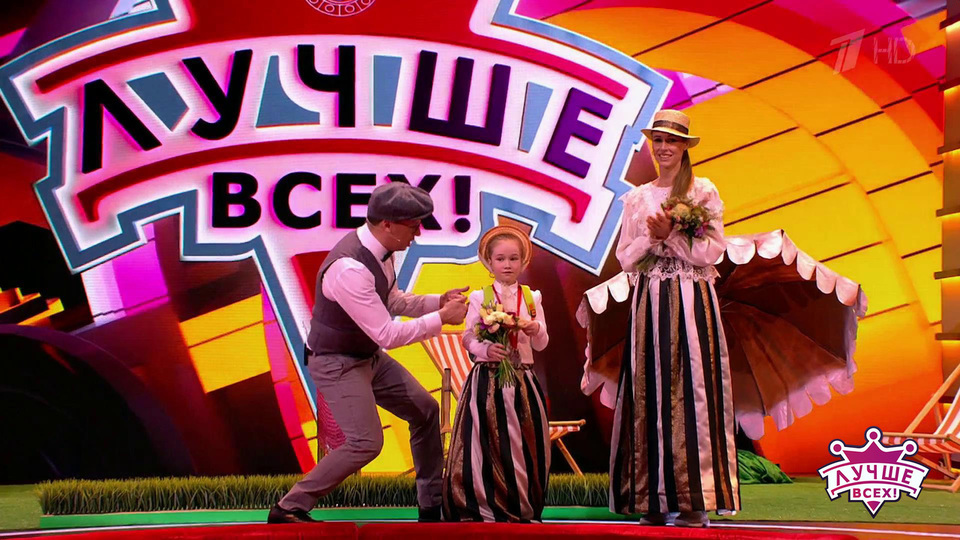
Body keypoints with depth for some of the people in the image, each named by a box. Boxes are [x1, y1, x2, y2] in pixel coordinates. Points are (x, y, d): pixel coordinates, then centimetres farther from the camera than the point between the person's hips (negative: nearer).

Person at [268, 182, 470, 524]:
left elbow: (393, 302, 12)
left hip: (369, 356, 10)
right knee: (366, 443, -17)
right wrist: (441, 318, -22)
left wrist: (439, 301, -3)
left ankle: (432, 503, 28)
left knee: (425, 410, 13)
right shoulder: (350, 268, -33)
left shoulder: (380, 251, -5)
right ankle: (288, 509, -2)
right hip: (337, 364, -10)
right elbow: (387, 334, -30)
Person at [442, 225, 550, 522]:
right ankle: (486, 506, 4)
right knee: (485, 441, -6)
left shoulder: (531, 298, 8)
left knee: (523, 440, 2)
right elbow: (469, 339, -3)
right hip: (487, 377, -2)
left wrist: (536, 330, -14)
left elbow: (541, 344, 8)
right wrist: (487, 350, -23)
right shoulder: (479, 297, 1)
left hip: (522, 377, 3)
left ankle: (523, 507, 13)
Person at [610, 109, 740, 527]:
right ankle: (654, 499, 3)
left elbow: (711, 251, -4)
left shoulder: (703, 191, 3)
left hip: (691, 300, -4)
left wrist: (670, 235, -12)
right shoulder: (637, 198, 14)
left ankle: (695, 500, -7)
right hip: (649, 302, 4)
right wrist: (651, 237, -7)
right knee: (649, 391, 0)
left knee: (691, 389, -8)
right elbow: (625, 258, 10)